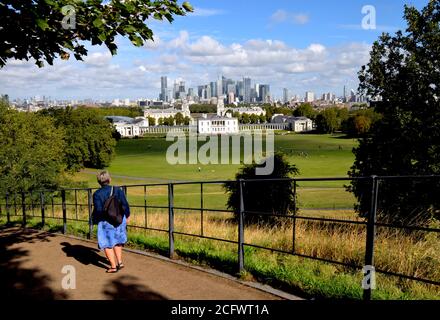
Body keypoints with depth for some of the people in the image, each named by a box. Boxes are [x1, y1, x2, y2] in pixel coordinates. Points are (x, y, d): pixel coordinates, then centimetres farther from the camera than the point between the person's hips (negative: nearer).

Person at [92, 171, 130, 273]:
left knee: (107, 244, 10)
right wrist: (127, 216, 13)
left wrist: (95, 220, 1)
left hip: (106, 222, -4)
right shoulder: (118, 190, -5)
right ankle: (119, 262, 22)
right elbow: (125, 205, -3)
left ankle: (113, 266, 12)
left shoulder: (97, 194, -12)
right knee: (117, 241, 24)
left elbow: (98, 210, -16)